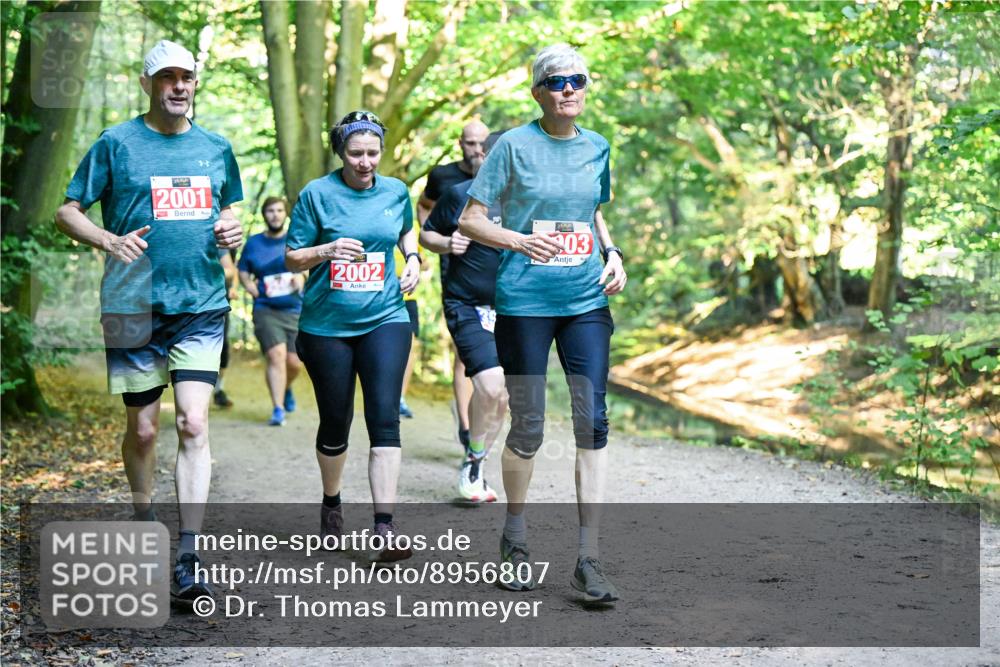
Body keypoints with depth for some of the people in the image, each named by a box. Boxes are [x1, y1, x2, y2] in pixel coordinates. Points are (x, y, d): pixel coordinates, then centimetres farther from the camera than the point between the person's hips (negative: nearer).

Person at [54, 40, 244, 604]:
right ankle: (145, 529, 33)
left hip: (202, 307, 2)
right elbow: (68, 212, 3)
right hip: (136, 306, -1)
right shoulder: (117, 144, 1)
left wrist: (231, 231, 1)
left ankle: (188, 559, -13)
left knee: (194, 425, -10)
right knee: (143, 429, 8)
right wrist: (109, 241, -17)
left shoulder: (216, 148, 11)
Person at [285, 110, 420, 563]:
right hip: (326, 325, -1)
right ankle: (331, 504, 36)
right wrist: (328, 250, -20)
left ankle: (385, 529, -14)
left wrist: (413, 259, 7)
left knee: (384, 416, -12)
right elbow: (292, 258, -2)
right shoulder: (317, 194, -5)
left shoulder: (395, 191, 5)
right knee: (335, 423, 9)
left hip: (385, 318, 1)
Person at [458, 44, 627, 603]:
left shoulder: (596, 148, 9)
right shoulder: (514, 146, -4)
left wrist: (612, 253, 6)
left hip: (587, 301, 4)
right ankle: (516, 535, 28)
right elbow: (470, 220, -3)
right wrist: (521, 240, -19)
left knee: (593, 421, -6)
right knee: (528, 428, 4)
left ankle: (590, 557, -1)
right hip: (525, 303, -3)